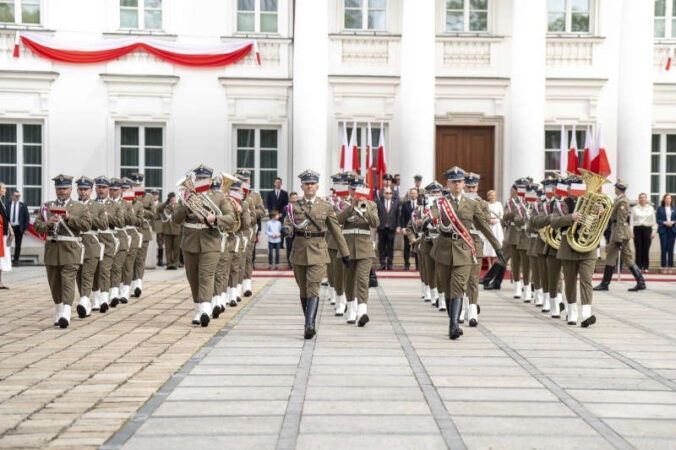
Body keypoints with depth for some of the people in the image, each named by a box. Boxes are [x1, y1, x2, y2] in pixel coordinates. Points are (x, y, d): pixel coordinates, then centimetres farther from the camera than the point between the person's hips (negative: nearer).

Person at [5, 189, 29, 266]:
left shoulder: (23, 205, 2)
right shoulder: (7, 204, 4)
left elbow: (27, 217, 2)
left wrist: (26, 229, -4)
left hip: (19, 228, -1)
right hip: (9, 226, 1)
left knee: (18, 245, 4)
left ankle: (16, 260, 12)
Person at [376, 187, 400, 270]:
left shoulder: (395, 202, 6)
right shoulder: (379, 202, 2)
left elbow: (398, 215, 6)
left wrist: (397, 227, 2)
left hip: (391, 228, 1)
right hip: (381, 228, -1)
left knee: (390, 247, 4)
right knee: (381, 247, 3)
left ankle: (389, 264, 10)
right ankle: (382, 264, 9)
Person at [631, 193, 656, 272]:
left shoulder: (651, 208, 9)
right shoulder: (635, 208, 6)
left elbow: (654, 221, 9)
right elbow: (631, 221, 5)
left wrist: (653, 231, 2)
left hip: (647, 229, 0)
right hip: (637, 229, 0)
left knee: (646, 249, -1)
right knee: (638, 249, -2)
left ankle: (645, 267, 6)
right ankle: (638, 266, 4)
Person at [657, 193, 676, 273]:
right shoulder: (660, 209, 6)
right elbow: (658, 220, 0)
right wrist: (664, 223, -15)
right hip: (663, 230, -2)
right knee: (663, 249, -3)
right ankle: (664, 267, 2)